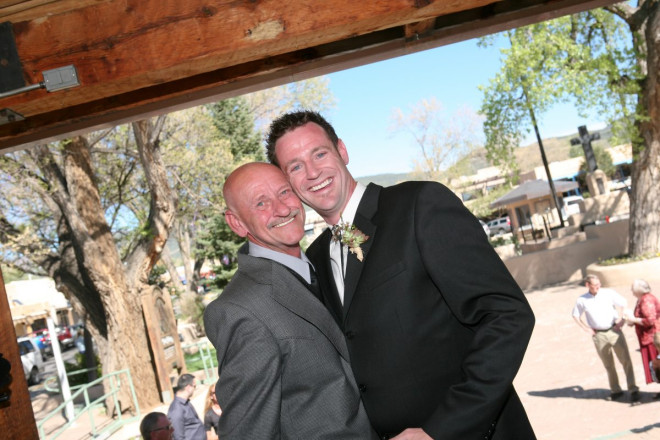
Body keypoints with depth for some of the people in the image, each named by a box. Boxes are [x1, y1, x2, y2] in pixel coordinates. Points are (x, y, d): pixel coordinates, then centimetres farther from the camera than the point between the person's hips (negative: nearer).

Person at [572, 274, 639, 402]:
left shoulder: (609, 293, -2)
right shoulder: (582, 300, -1)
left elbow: (625, 305, 8)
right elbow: (576, 316, 13)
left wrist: (622, 320, 0)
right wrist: (587, 329, 5)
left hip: (614, 331, 0)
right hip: (599, 335, 1)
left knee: (626, 360, -5)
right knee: (608, 365, 8)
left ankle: (633, 390, 2)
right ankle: (615, 390, 20)